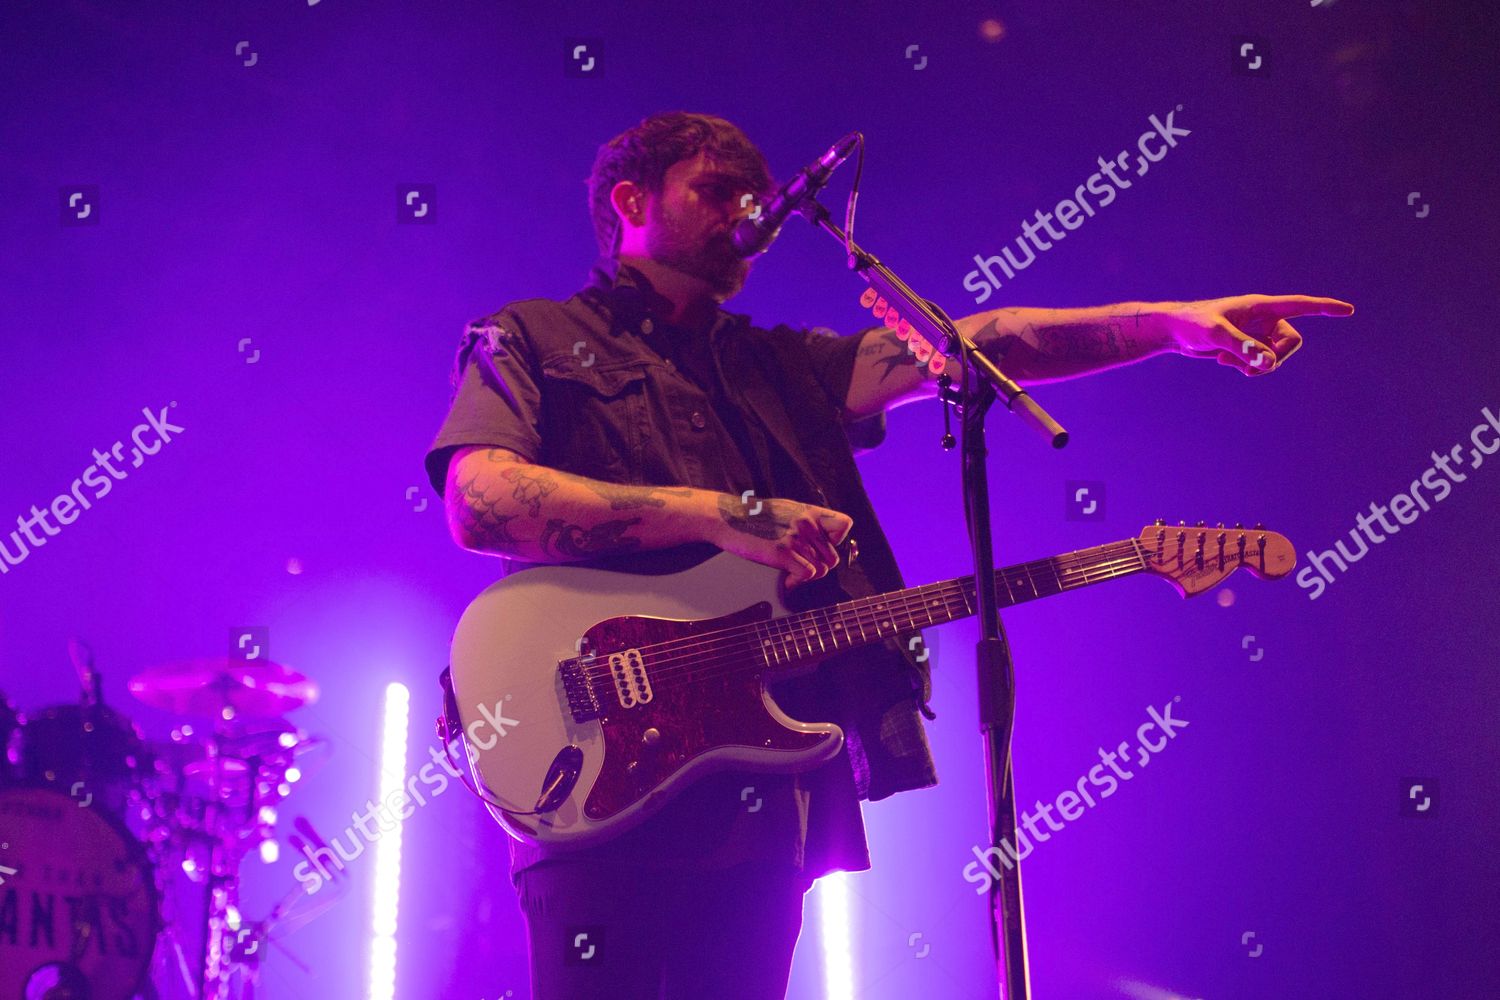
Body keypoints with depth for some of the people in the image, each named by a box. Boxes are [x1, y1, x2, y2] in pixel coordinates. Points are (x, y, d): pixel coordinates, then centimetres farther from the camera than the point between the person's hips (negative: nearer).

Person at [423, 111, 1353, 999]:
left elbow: (967, 345, 10)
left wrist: (1172, 322, -1)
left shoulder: (780, 365, 22)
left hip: (768, 798, 5)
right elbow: (480, 503, -10)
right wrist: (722, 514, -15)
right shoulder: (531, 339, 8)